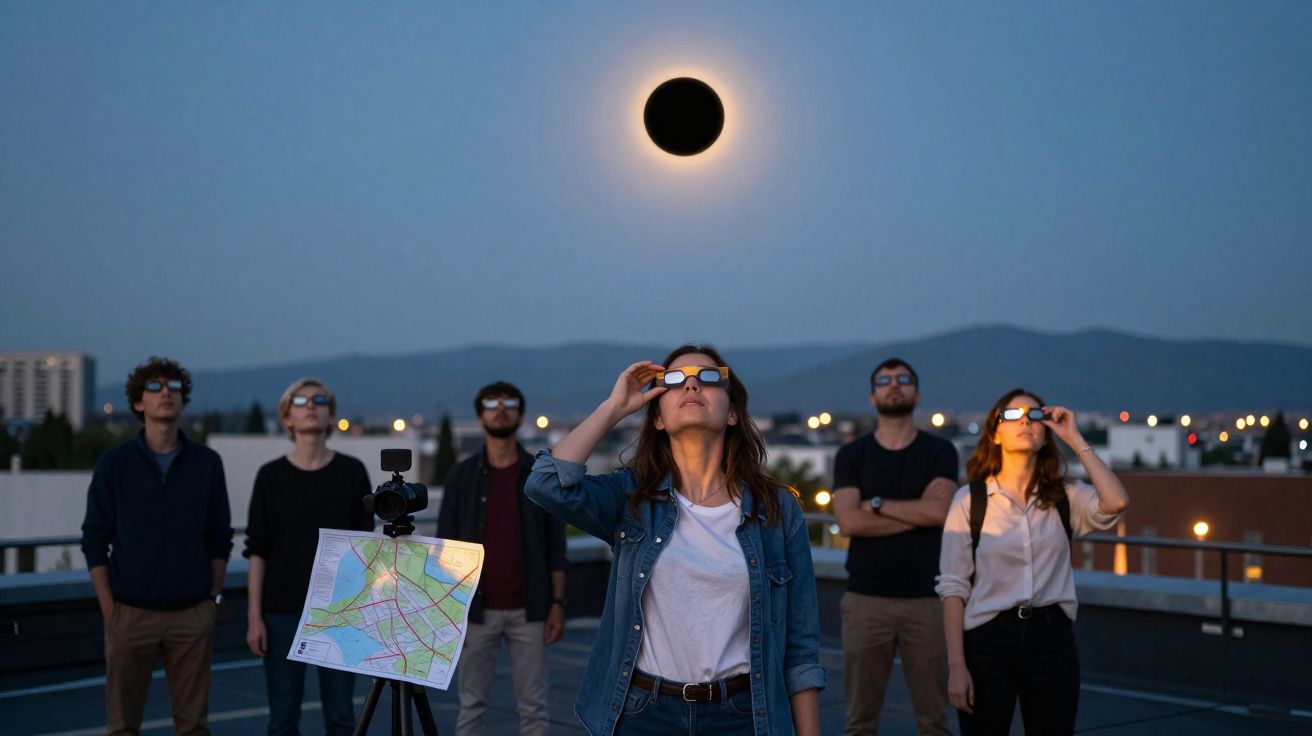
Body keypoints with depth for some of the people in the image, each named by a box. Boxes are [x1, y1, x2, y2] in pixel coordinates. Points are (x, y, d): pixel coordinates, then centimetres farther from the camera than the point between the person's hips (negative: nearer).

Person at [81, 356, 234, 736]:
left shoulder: (207, 462, 6)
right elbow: (95, 540, 2)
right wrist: (109, 610, -4)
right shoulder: (115, 462, 1)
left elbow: (219, 538, 10)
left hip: (192, 614, 1)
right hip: (131, 614, -1)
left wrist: (213, 598, 2)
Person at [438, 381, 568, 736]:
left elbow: (555, 547, 4)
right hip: (477, 611, 0)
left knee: (533, 706, 5)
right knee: (472, 705, 5)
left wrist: (558, 604, -3)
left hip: (528, 611, 0)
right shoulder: (460, 476, 4)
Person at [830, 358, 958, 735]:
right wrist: (918, 511, -8)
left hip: (926, 599, 0)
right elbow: (849, 522, -9)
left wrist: (876, 504, -4)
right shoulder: (851, 455, 6)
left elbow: (939, 511, -12)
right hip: (866, 599, 0)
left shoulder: (940, 452, 5)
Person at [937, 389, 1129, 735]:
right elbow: (953, 586, -4)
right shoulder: (969, 499, -2)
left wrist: (1075, 439, -8)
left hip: (1052, 638, 2)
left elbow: (1116, 502, -16)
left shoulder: (1063, 496, 5)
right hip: (988, 640, -2)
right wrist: (956, 664, -11)